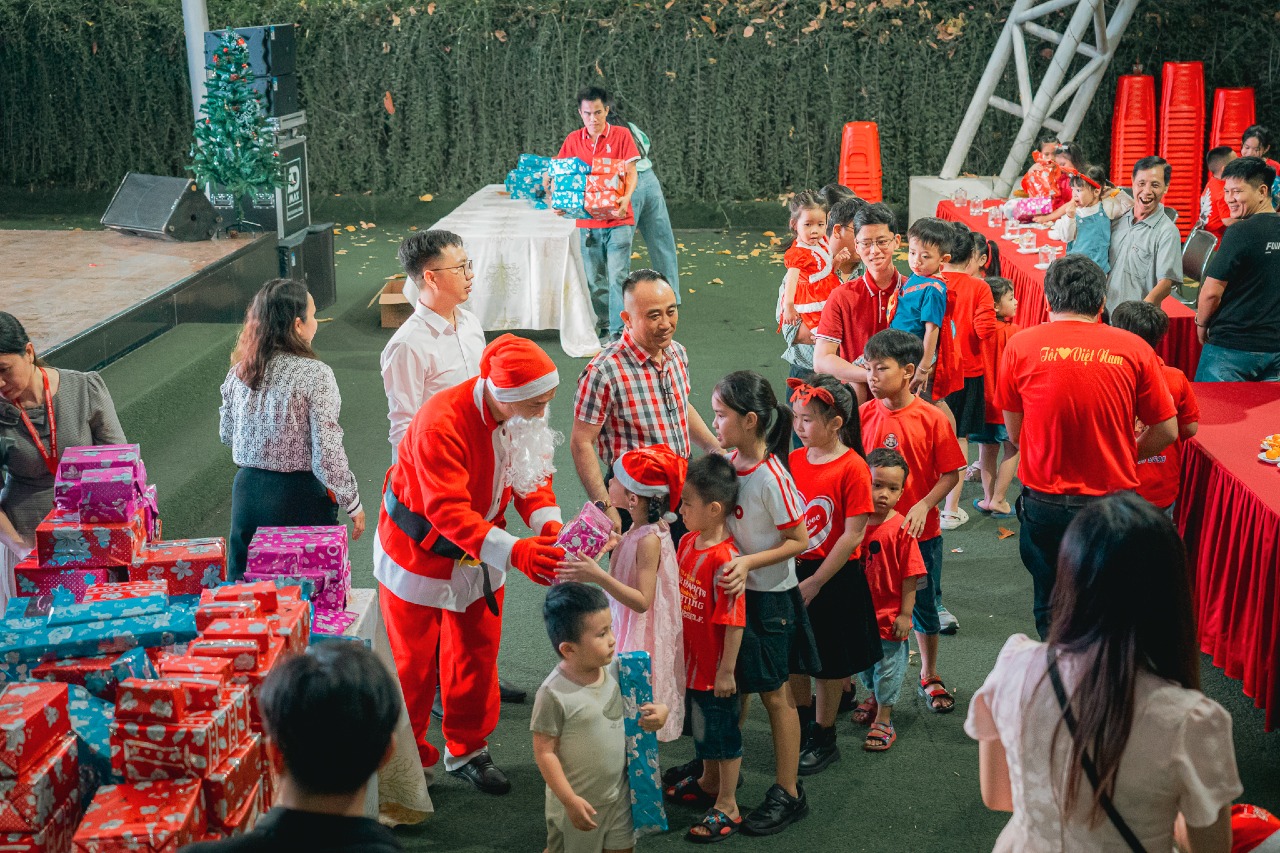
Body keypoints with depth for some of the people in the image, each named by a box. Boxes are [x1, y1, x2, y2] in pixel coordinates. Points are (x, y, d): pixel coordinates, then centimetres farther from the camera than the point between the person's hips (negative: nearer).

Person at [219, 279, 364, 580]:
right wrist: (353, 504, -6)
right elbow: (328, 452, -17)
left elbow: (226, 435, 12)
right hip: (299, 497, -5)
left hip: (248, 489, 6)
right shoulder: (314, 375, -16)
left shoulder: (239, 371, 1)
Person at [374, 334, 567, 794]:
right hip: (420, 550, -6)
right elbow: (448, 511, -40)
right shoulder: (440, 423, -37)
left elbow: (533, 476, -7)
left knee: (478, 652, 15)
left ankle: (467, 750, 33)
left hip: (480, 550, 6)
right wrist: (513, 552, -49)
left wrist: (549, 525, -27)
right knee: (413, 659, 7)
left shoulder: (524, 416, -14)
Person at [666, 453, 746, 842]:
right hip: (693, 661, 8)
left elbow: (734, 621, -24)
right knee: (702, 724, 25)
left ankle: (727, 807, 22)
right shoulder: (687, 541, -1)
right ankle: (708, 782, 46)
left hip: (716, 667, -8)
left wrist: (726, 670, -20)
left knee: (724, 730, 8)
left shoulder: (725, 558, -27)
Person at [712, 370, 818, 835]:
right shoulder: (729, 462, -2)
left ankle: (788, 793, 17)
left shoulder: (772, 478, -23)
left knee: (775, 693, 5)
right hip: (733, 590, 7)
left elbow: (799, 540, -19)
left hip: (769, 597, -7)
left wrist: (748, 562, -26)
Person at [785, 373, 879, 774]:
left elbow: (853, 535, -18)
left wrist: (815, 583, -17)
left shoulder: (852, 469, -18)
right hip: (793, 572, 5)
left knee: (829, 663, 10)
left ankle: (824, 739, 27)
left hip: (834, 578, -5)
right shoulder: (793, 460, -1)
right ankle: (804, 720, 41)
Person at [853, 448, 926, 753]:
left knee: (888, 667, 8)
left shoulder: (901, 529, -17)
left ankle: (883, 721, 20)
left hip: (890, 614, -5)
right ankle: (875, 697, 48)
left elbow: (910, 576, -13)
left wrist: (905, 614, -14)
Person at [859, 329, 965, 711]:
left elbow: (951, 473, -7)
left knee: (924, 607, 14)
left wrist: (923, 506, -19)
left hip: (920, 532, -1)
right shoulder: (864, 414, -4)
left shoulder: (932, 418, -11)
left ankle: (929, 675, 34)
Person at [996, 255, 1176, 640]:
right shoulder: (1134, 349, -5)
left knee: (1051, 611, 18)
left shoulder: (1022, 345, -6)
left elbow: (1013, 431, 1)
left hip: (1044, 503, 0)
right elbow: (1167, 432, 0)